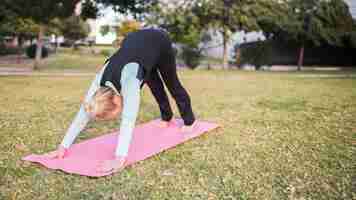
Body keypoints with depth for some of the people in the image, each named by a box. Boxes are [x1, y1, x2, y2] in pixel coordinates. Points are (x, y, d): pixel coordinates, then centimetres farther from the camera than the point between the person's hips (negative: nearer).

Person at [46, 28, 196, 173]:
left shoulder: (129, 82, -43)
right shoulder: (99, 83, -25)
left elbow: (128, 121, -52)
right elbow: (83, 113, -24)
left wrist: (119, 159, -57)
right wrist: (63, 146, -27)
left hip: (159, 41, -4)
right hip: (134, 40, 4)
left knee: (172, 84, 13)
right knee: (155, 85, 20)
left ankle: (189, 120, 35)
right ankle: (166, 118, 44)